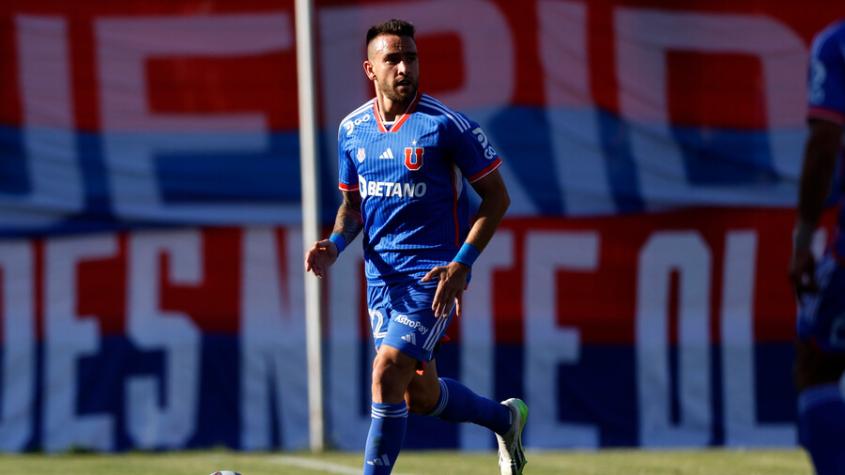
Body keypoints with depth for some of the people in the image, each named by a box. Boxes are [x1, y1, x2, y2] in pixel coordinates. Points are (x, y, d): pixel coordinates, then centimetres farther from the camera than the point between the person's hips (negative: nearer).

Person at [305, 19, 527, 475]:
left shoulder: (445, 125, -12)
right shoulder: (351, 129, 5)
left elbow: (496, 196, -7)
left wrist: (461, 264, -17)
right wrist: (335, 244, -4)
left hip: (434, 273, -6)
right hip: (382, 274, 6)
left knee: (388, 374, -19)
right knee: (421, 395, 13)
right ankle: (505, 419, 40)